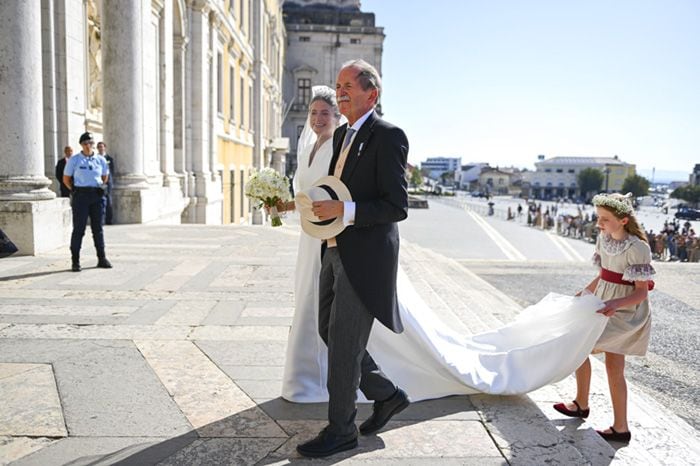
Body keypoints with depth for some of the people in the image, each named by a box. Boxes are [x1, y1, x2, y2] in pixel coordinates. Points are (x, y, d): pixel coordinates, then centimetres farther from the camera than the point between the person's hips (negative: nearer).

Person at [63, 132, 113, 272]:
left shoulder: (101, 160, 8)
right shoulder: (74, 160, 0)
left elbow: (105, 176, 22)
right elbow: (66, 178, 7)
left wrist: (100, 188, 12)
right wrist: (75, 190, 1)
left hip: (97, 196, 3)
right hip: (80, 196, -3)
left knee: (98, 228, 8)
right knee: (79, 228, -2)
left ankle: (102, 259, 15)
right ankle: (75, 261, 3)